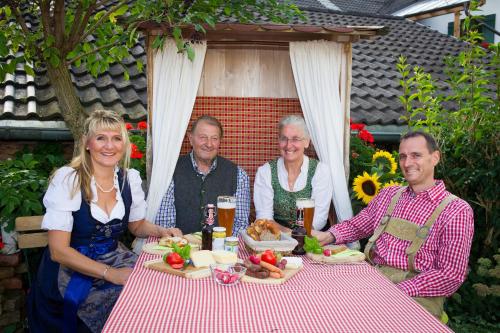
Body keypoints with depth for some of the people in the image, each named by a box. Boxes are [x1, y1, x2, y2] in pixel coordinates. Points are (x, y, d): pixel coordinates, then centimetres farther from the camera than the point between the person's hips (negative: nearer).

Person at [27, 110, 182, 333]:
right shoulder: (67, 179, -15)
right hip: (71, 269, -5)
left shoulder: (130, 178, -1)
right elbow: (58, 250, -16)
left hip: (114, 259, 5)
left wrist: (161, 231, -6)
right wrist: (110, 273, -25)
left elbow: (137, 225, 15)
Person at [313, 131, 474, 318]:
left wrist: (397, 291, -19)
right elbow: (356, 226, 21)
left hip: (418, 293, -5)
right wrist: (328, 236, -1)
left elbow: (450, 275, -9)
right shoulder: (388, 194, 14)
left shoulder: (457, 210, -4)